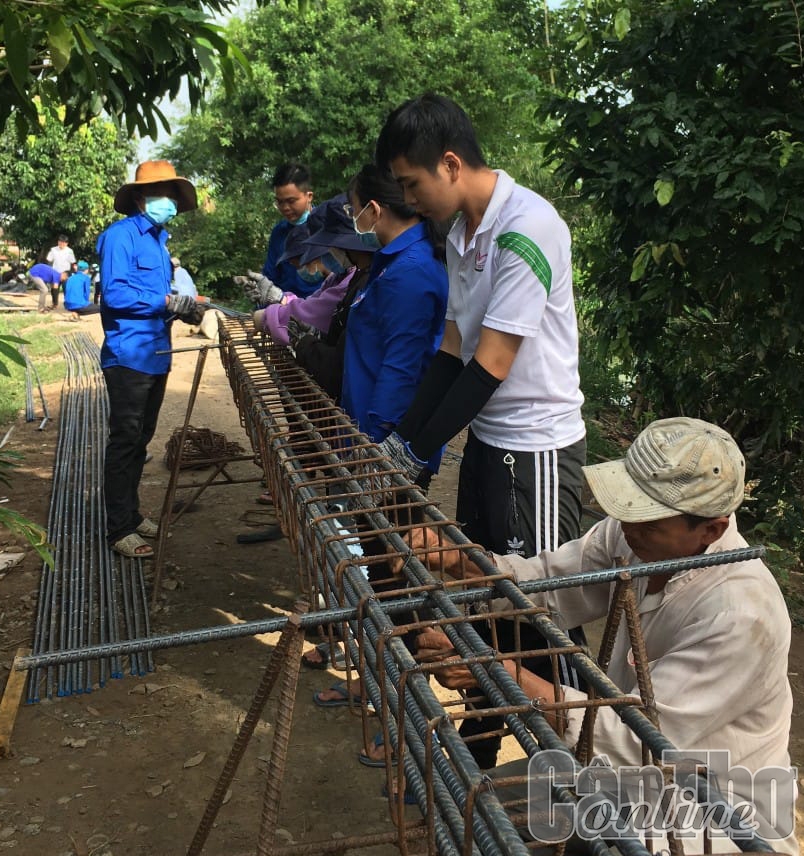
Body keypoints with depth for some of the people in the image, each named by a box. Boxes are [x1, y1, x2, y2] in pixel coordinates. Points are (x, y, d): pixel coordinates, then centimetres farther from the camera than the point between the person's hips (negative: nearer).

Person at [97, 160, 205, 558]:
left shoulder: (157, 238, 15)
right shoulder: (121, 235, -12)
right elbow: (115, 293, -22)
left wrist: (183, 309, 1)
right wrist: (168, 302, -18)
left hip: (156, 355, 9)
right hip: (129, 356, -9)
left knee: (140, 440, 16)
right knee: (125, 442, -2)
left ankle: (131, 513, 28)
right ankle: (119, 529, 6)